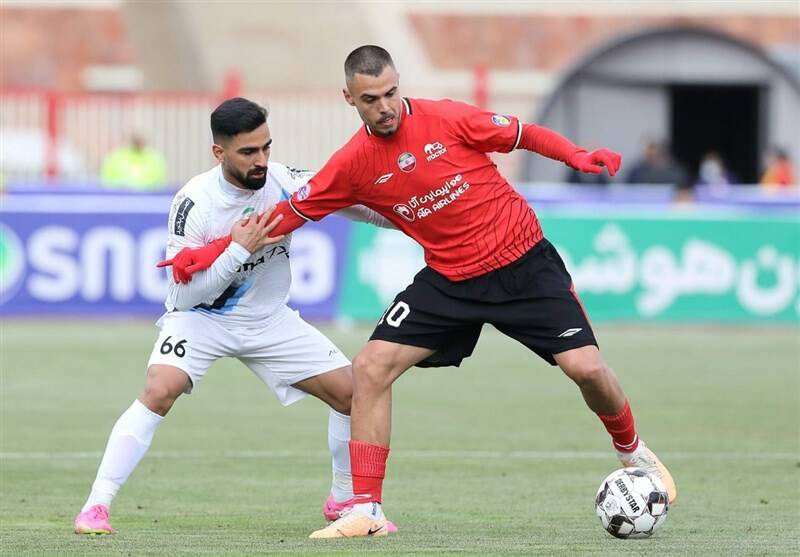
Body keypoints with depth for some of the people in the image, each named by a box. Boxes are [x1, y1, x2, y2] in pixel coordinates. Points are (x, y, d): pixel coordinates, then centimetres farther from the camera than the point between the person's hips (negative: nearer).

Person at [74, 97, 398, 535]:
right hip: (200, 317, -4)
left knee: (350, 391, -2)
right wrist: (240, 250, -34)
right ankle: (96, 506, -23)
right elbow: (185, 293, -25)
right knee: (160, 391, -29)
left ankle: (345, 499, 21)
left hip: (271, 320, 4)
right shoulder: (194, 204, -26)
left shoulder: (285, 182, -15)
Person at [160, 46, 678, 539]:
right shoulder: (354, 163, -6)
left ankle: (633, 452, 20)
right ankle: (367, 509, -4)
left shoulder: (445, 119, -14)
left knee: (586, 367, -12)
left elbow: (522, 134, -3)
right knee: (371, 368, -11)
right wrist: (213, 251, -4)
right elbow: (292, 211, 2)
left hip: (524, 261, -3)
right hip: (450, 279, 3)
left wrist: (579, 156, -19)